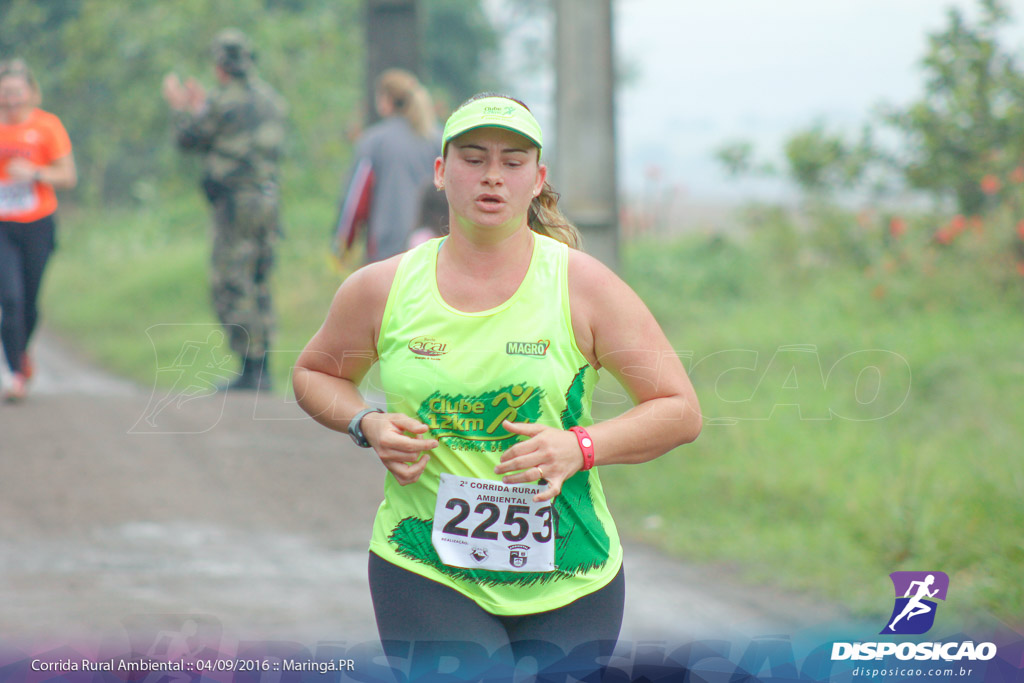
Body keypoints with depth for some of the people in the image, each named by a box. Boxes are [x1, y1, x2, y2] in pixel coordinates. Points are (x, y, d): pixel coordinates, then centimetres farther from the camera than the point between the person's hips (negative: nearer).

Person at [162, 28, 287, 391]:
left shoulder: (225, 102, -12)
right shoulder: (272, 99, 11)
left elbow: (189, 139, -2)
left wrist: (181, 108, 18)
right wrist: (200, 108, 31)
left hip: (235, 201, -7)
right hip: (269, 198, 7)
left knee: (232, 285, -3)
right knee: (259, 285, 14)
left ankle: (250, 369, -8)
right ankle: (262, 370, 15)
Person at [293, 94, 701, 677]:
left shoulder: (583, 285, -2)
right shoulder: (381, 289, 2)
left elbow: (682, 412, -1)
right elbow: (315, 373, 20)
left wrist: (581, 447, -18)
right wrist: (368, 426, -1)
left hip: (568, 582, 1)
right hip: (424, 577, -1)